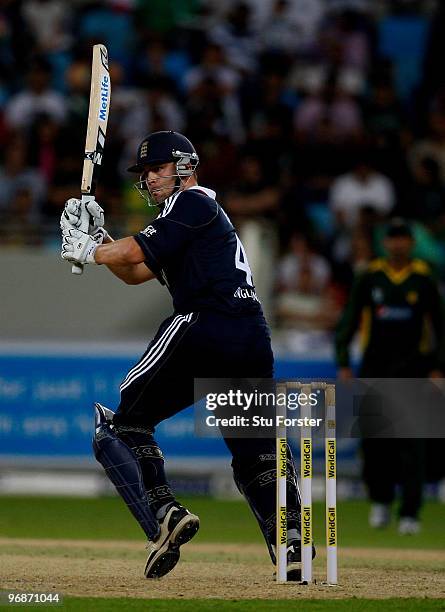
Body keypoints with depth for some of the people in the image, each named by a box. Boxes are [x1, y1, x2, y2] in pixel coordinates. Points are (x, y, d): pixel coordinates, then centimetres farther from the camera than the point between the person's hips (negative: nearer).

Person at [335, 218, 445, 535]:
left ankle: (410, 512, -8)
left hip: (412, 369, -2)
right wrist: (343, 362, -5)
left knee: (410, 442, -8)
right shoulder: (370, 277, 6)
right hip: (374, 366, 2)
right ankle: (381, 500, 21)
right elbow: (349, 321, 5)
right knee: (372, 438, 1)